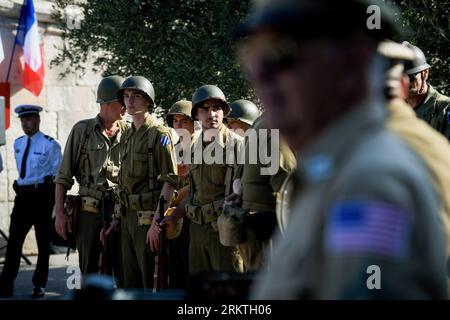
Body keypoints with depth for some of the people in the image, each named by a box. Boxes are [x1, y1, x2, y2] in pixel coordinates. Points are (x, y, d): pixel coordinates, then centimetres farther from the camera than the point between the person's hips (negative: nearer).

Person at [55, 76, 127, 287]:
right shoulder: (82, 130, 2)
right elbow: (64, 176, 3)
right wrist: (60, 212, -4)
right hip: (90, 212, -1)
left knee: (124, 274, 2)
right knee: (89, 272, 5)